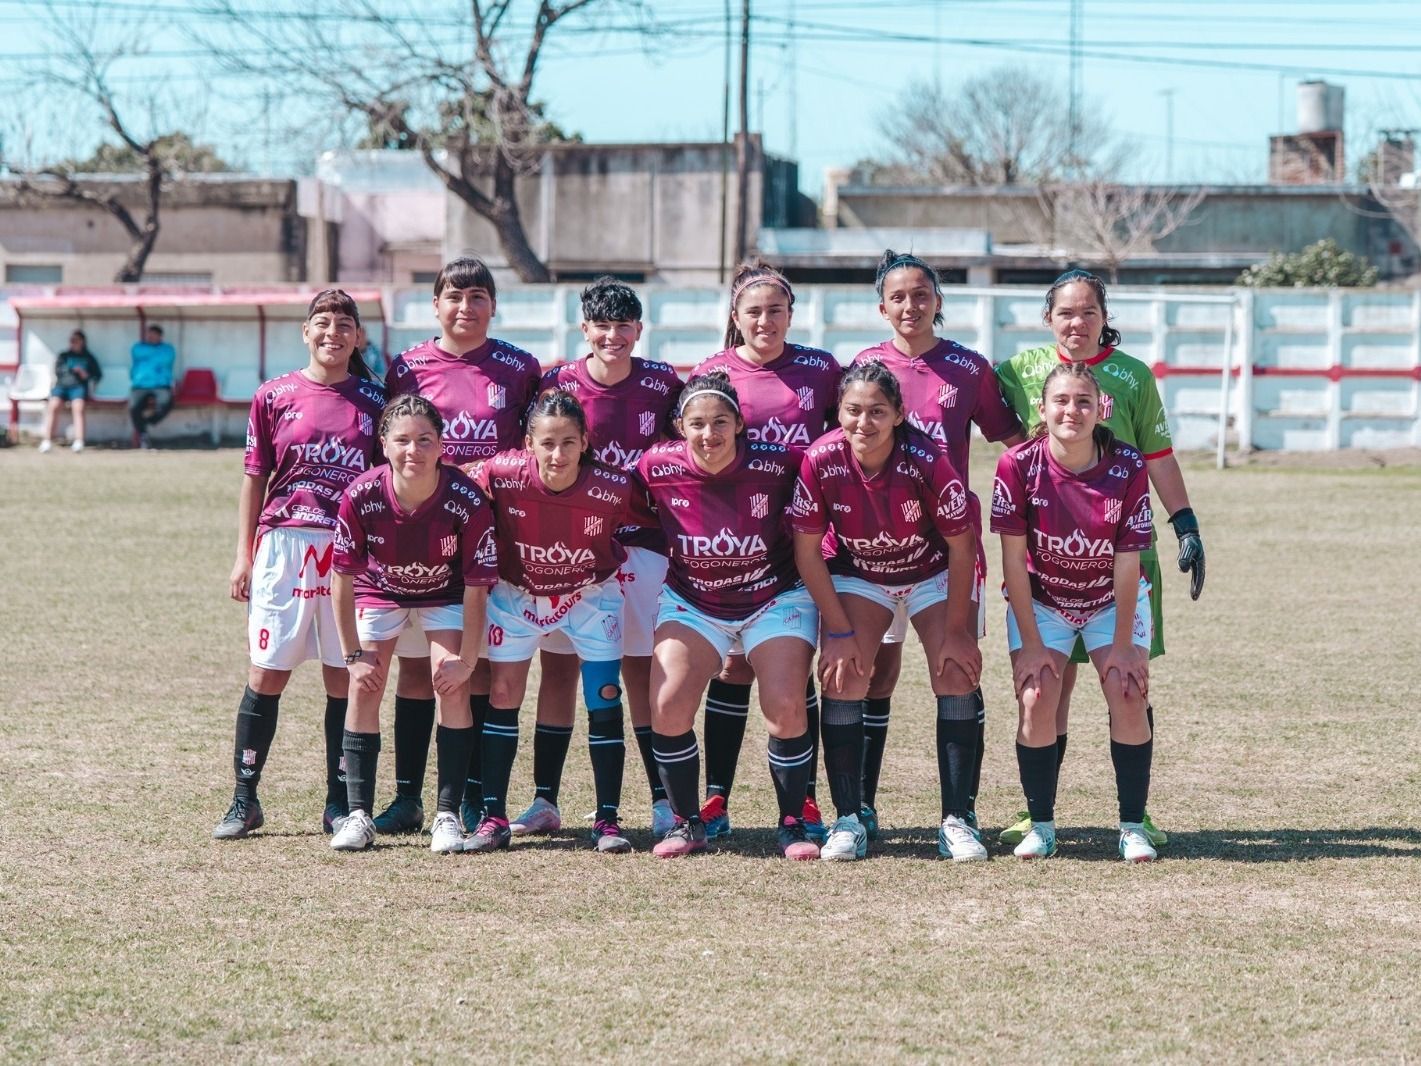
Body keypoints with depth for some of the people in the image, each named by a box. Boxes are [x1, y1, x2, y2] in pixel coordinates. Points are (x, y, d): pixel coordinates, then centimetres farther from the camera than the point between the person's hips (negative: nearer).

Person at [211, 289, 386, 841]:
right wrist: (244, 555, 3)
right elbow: (255, 479, 7)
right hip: (284, 543, 0)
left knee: (345, 675, 4)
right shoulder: (275, 396, 5)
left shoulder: (373, 400, 6)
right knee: (267, 673, 0)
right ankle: (244, 800, 7)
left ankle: (340, 804, 11)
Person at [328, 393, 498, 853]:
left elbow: (476, 585, -21)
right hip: (379, 590, 1)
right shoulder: (361, 496, -29)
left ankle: (448, 815, -8)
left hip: (446, 594, -1)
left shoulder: (467, 500, -31)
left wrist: (466, 660, -18)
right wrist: (353, 653, -13)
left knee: (452, 686, -14)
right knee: (363, 688, -9)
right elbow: (342, 577, -17)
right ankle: (358, 814, -2)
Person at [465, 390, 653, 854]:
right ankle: (493, 817, 8)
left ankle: (608, 819, 6)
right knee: (503, 694, 0)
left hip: (591, 596, -1)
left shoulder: (613, 489, -29)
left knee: (605, 698, -4)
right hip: (517, 594, 1)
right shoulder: (501, 474, -28)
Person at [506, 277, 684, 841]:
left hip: (640, 542, -1)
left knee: (640, 667, 0)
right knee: (557, 665, 2)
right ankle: (544, 800, 8)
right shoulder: (556, 384, -2)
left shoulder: (662, 384, 0)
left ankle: (664, 800, 5)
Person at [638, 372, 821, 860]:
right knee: (668, 708, -13)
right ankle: (686, 824, 5)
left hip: (775, 599, -1)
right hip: (691, 602, 2)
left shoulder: (776, 464, -21)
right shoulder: (658, 466, -17)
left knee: (786, 708, -16)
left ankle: (792, 825, 3)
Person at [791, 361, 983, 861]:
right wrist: (838, 631, -14)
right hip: (856, 573, 1)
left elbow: (961, 547, -19)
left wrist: (955, 631, -15)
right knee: (841, 678, -14)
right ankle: (848, 821, -8)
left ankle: (956, 821, -9)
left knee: (956, 674, -13)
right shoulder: (820, 461, -25)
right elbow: (807, 551, -14)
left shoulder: (927, 461, -30)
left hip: (934, 573, -1)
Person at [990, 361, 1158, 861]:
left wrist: (1122, 645, -15)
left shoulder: (1127, 467, -21)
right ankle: (1041, 826, -2)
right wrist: (1030, 643, -15)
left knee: (1127, 693, -14)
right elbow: (1014, 557, -16)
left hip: (1112, 601, 0)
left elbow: (1127, 562, -17)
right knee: (1036, 698, -14)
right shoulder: (1018, 465, -22)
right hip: (1040, 600, 0)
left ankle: (1133, 827, -5)